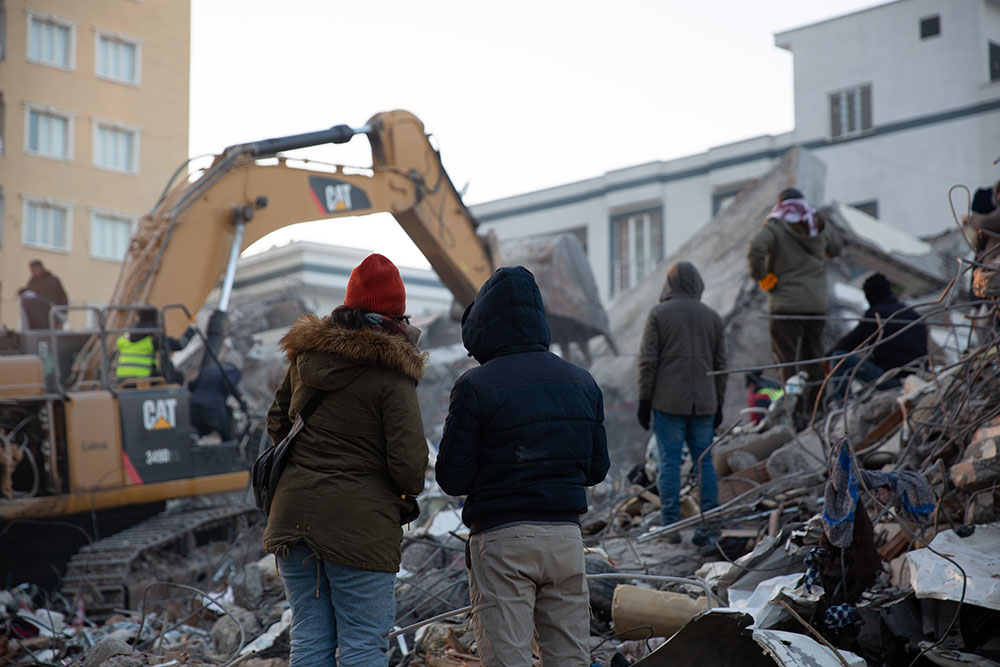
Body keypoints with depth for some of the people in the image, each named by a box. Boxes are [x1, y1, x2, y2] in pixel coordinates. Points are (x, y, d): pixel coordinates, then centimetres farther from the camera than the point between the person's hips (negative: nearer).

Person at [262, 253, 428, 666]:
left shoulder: (305, 355, 7)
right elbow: (409, 462, -15)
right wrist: (408, 495, 6)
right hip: (360, 523, -6)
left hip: (293, 516, 6)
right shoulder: (390, 374, -11)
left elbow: (277, 422, 21)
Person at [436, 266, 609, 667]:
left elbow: (452, 479, -9)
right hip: (566, 536, 5)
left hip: (502, 540, -5)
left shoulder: (475, 387, -11)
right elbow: (597, 468, 11)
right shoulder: (581, 383, 6)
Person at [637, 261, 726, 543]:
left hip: (669, 402, -3)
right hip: (703, 403, 3)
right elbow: (720, 364, 11)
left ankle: (671, 526, -2)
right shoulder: (712, 317, 9)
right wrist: (719, 405, 17)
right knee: (704, 461, 7)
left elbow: (648, 360, -5)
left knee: (669, 461, -1)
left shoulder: (659, 313, -1)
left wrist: (644, 400, 0)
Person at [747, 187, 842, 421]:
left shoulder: (775, 227, -7)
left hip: (786, 305, -5)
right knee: (814, 357, 14)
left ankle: (795, 412, -8)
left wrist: (762, 277, -13)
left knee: (787, 360, -2)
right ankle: (815, 408, 18)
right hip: (817, 304, 5)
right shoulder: (820, 225, 8)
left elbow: (756, 248, -24)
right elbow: (836, 248, 26)